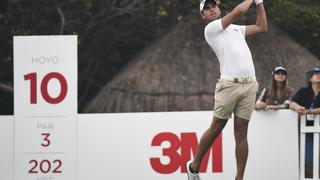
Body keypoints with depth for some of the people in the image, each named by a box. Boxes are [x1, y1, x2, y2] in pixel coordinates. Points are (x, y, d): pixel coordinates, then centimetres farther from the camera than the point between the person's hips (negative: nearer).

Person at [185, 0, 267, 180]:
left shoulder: (236, 29, 25)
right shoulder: (210, 29, 3)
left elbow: (262, 27, 29)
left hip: (249, 85, 5)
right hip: (229, 84, -5)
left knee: (241, 133, 1)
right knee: (216, 128, -3)